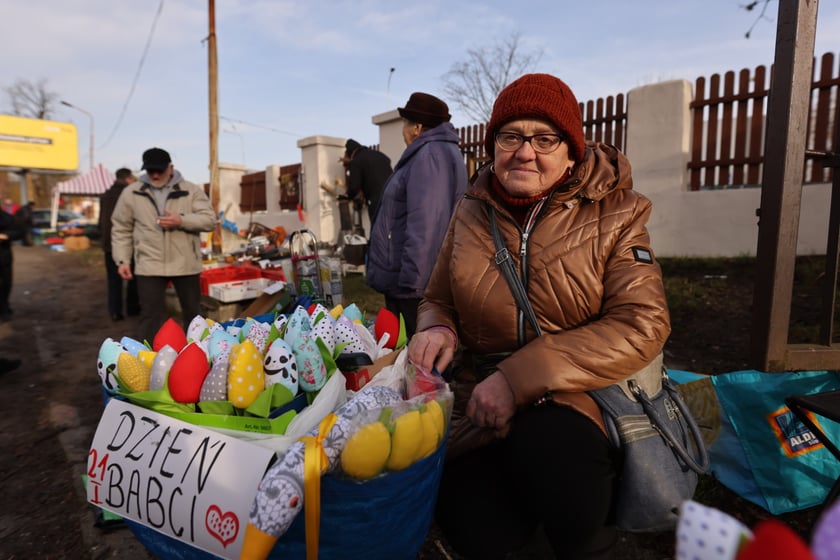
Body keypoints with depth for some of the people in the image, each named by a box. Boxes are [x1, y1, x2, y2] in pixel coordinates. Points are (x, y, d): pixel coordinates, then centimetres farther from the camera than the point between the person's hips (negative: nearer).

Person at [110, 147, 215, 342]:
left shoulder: (191, 190, 0)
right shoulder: (131, 193, 4)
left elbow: (209, 219, -7)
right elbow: (121, 229, 9)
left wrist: (182, 220, -22)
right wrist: (122, 260, 2)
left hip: (185, 264, 0)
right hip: (149, 265, 0)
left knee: (193, 312, 12)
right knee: (151, 314, 3)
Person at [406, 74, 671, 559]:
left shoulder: (613, 213, -4)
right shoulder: (471, 214, 5)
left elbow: (641, 325, -14)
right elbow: (438, 300, 16)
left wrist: (522, 377, -23)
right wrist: (436, 329, -10)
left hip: (581, 395, -1)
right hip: (485, 404, 2)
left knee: (545, 443, -34)